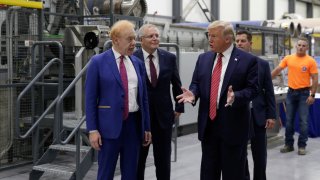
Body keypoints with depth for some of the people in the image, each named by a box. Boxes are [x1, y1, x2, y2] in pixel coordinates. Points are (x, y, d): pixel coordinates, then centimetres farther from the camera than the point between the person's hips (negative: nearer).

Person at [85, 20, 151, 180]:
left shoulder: (137, 63, 10)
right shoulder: (98, 62, -3)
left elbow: (143, 97, 13)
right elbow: (90, 98, -4)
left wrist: (146, 127, 11)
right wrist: (92, 130, -10)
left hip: (133, 124, 4)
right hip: (109, 124, -4)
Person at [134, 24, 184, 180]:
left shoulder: (169, 58, 1)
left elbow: (176, 85, 9)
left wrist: (179, 107, 9)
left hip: (164, 115, 2)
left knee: (164, 160, 12)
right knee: (138, 159, 11)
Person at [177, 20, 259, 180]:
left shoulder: (248, 60, -6)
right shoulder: (203, 58, 9)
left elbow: (253, 89, -9)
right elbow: (196, 83, 12)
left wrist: (236, 96, -27)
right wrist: (193, 93, -10)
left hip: (233, 126, -5)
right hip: (208, 124, 5)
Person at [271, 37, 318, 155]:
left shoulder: (311, 61, -6)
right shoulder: (288, 58, 2)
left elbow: (315, 79, -6)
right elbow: (277, 71, 9)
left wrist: (312, 95, -11)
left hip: (304, 93, -3)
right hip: (291, 92, 3)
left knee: (303, 121, 0)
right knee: (289, 120, 9)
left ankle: (302, 146, 10)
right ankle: (289, 144, 19)